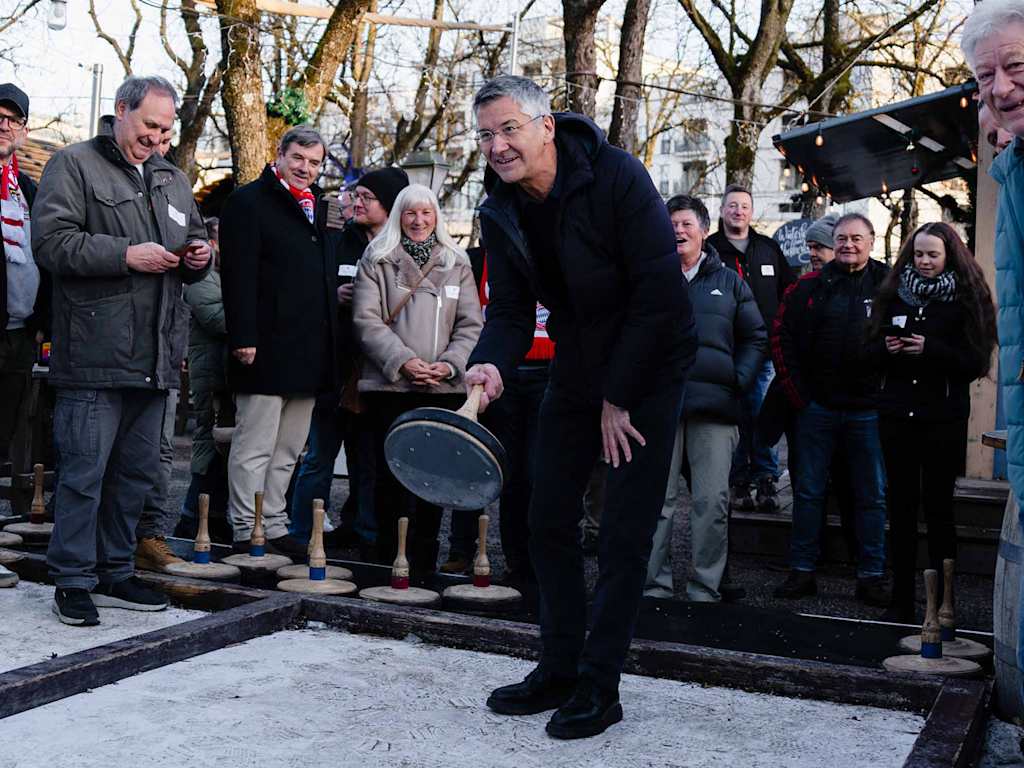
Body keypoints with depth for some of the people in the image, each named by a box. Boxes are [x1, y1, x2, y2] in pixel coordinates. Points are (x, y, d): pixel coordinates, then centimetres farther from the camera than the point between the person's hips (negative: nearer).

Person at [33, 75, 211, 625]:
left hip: (155, 356, 7)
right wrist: (126, 254, -17)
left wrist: (197, 257, 6)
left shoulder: (172, 180, 21)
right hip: (95, 354, -7)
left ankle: (114, 573, 23)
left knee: (136, 472, 12)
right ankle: (73, 582, 7)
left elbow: (191, 254, 30)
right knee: (84, 471, -4)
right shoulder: (74, 165, 1)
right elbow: (51, 242, -10)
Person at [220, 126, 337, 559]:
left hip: (308, 354, 8)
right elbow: (238, 275, -13)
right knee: (254, 448, -1)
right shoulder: (248, 202, -4)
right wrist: (244, 338, -20)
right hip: (266, 350, -8)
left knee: (287, 451, 12)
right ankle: (247, 535, 6)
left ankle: (274, 528, 21)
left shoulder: (315, 207, 20)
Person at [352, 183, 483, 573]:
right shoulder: (376, 260, 7)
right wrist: (403, 361, -13)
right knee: (391, 472, -1)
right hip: (389, 384, -2)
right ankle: (388, 559, 9)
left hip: (443, 387, 2)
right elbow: (367, 320, -2)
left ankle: (424, 561, 12)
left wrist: (449, 364, -7)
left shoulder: (456, 263, 14)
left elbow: (471, 325, 9)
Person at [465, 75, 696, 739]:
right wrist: (493, 364, -26)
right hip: (576, 374, 6)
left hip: (647, 370, -6)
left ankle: (600, 686, 7)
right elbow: (512, 311, -2)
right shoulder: (501, 212, -3)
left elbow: (659, 292, -23)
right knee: (550, 521, 6)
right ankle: (560, 670, 20)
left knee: (625, 532, -5)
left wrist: (618, 398, -19)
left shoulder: (616, 176, -21)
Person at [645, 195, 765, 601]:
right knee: (657, 499, 0)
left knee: (712, 501, 0)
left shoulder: (729, 282, 14)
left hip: (715, 406, 1)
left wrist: (738, 380, 1)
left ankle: (705, 589, 8)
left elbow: (756, 338, 15)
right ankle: (656, 584, 8)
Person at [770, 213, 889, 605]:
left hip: (868, 409, -1)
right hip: (817, 407, 1)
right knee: (808, 492, 7)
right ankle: (802, 571, 16)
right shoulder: (811, 286, 5)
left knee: (872, 496, 6)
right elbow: (781, 337, 6)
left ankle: (871, 576, 15)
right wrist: (797, 393, 0)